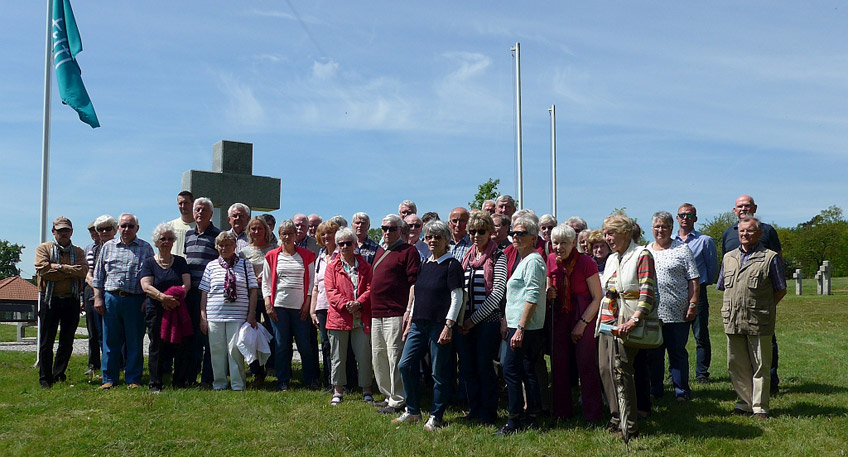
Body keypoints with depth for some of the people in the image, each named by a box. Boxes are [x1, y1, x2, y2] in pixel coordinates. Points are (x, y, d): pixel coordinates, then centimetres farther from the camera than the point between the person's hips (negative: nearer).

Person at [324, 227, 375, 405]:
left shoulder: (364, 265, 9)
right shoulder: (332, 266, 6)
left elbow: (370, 288, 2)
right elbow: (330, 290, -3)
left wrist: (358, 303, -15)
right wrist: (346, 304, -16)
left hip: (361, 318, 0)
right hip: (339, 317, 0)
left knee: (364, 355, 4)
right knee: (338, 357, 7)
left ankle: (366, 390, 16)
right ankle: (338, 391, 18)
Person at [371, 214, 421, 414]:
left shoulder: (408, 251, -5)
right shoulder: (379, 251, 19)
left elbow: (414, 283, -11)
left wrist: (409, 310, -18)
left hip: (396, 314, -9)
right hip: (376, 314, 9)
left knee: (395, 357, -7)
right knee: (378, 356, 13)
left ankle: (397, 401, 1)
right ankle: (388, 396, 24)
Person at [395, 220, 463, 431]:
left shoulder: (452, 265, -6)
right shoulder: (424, 265, 15)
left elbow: (457, 298, -11)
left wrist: (448, 325, -18)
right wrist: (410, 322, 17)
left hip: (439, 325, -7)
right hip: (419, 324, 7)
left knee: (439, 372, 0)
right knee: (406, 365, 3)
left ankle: (435, 417, 11)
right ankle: (412, 411, 17)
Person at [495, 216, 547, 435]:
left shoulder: (533, 261, -13)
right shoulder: (523, 259, 19)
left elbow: (532, 297, -20)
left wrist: (520, 328, -23)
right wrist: (510, 324, 24)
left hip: (525, 328, -10)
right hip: (518, 326, 10)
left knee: (511, 371, -7)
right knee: (527, 372, 12)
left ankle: (514, 420, -2)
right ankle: (532, 416, 18)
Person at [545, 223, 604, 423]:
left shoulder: (586, 262, -13)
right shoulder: (551, 261, 0)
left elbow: (597, 297, -10)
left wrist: (582, 323, -12)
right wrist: (548, 293, -9)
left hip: (585, 317, -4)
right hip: (560, 316, 4)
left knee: (587, 365, -4)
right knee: (559, 364, 5)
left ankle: (593, 414, 9)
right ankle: (561, 410, 20)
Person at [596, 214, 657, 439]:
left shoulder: (642, 255, -7)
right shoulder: (612, 258, 18)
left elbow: (647, 293, -16)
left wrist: (634, 320, -26)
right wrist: (600, 319, 18)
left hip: (627, 321, -8)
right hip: (608, 319, 8)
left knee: (620, 368, -11)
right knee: (605, 367, 5)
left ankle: (629, 426, -4)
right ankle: (617, 418, 16)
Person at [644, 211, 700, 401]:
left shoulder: (682, 250, 3)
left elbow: (694, 280, 0)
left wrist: (693, 304, -9)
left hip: (677, 313, -3)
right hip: (650, 313, 4)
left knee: (678, 353, 2)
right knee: (653, 353, 9)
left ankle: (682, 390, 12)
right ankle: (655, 389, 20)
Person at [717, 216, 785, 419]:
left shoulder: (770, 258, 0)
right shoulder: (729, 258, 15)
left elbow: (781, 290, 3)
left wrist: (762, 308, -1)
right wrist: (732, 308, 11)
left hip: (759, 323, -4)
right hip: (733, 322, 5)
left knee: (760, 366, 2)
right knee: (737, 365, 9)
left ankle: (760, 407, 10)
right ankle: (744, 402, 21)